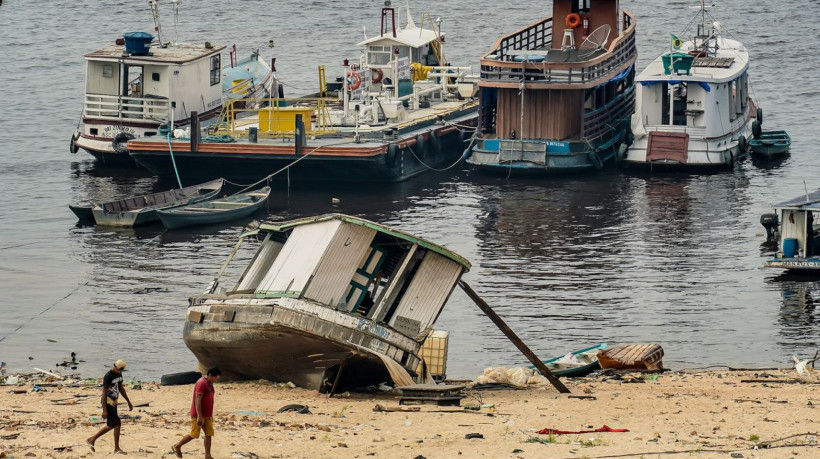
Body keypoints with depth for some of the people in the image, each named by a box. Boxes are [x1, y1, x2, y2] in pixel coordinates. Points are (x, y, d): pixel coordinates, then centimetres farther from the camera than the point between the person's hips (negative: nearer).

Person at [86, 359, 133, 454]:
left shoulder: (119, 374, 8)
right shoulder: (108, 376, -19)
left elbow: (121, 388, 20)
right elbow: (104, 393, -19)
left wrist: (129, 402, 21)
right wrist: (104, 410, -22)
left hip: (113, 403, 9)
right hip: (108, 403, -9)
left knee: (111, 426, 12)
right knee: (117, 424, -6)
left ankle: (92, 440, 21)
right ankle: (117, 448, 5)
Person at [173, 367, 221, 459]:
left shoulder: (209, 384, 12)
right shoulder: (201, 383, -18)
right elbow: (198, 400, -23)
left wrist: (211, 415, 23)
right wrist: (199, 416, -26)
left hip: (207, 415, 9)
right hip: (198, 415, -9)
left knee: (209, 434, 2)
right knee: (194, 435, -2)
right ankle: (177, 446, 16)